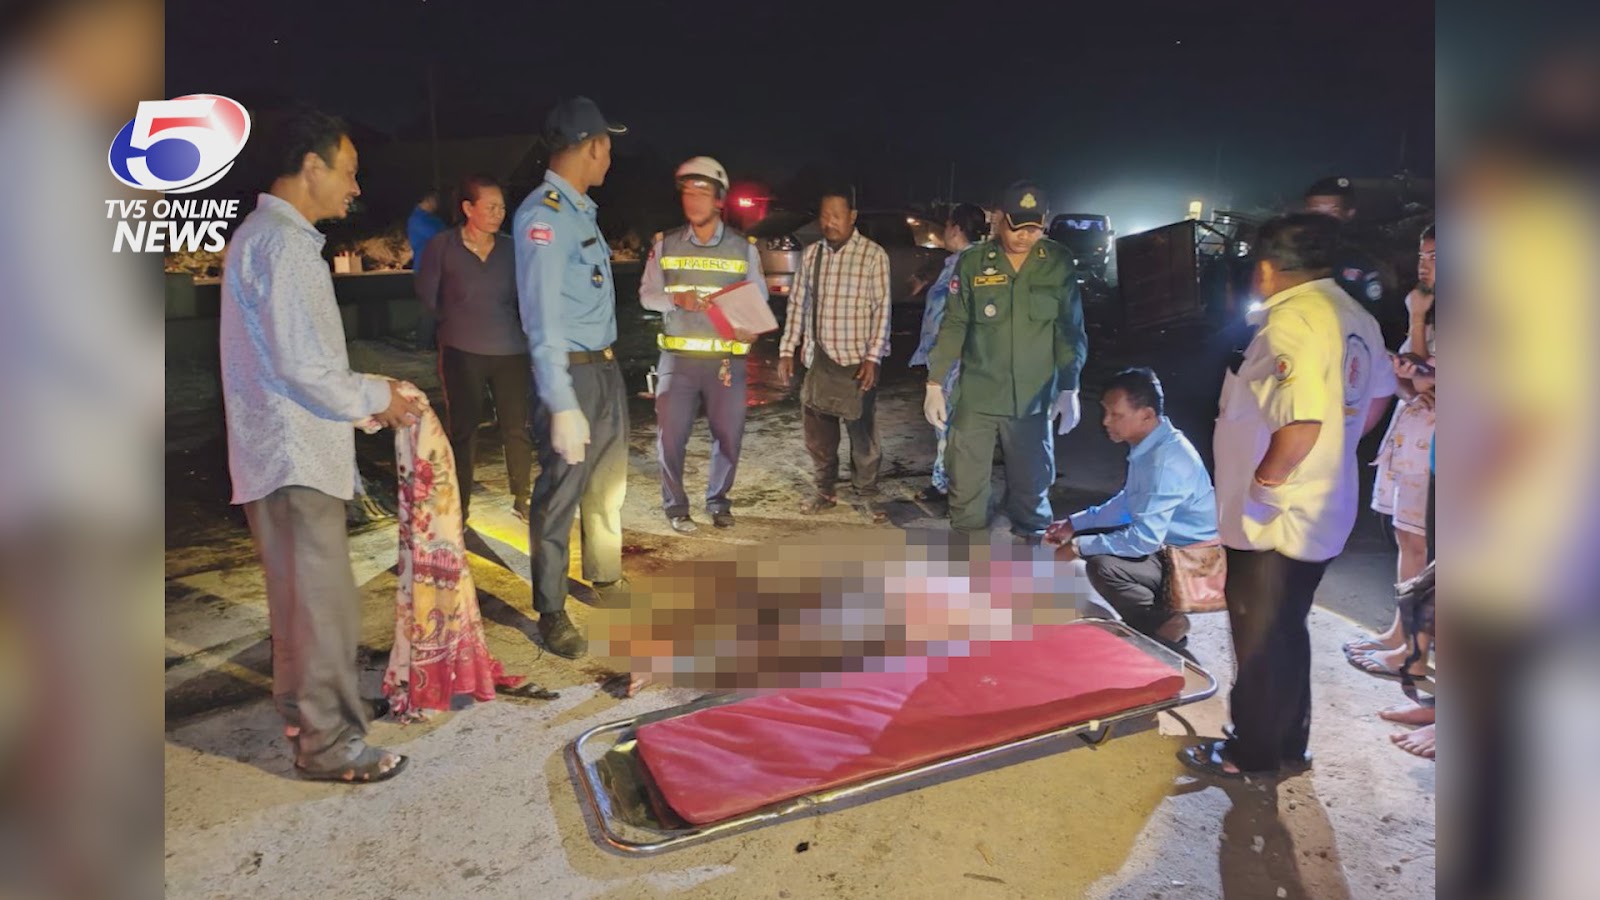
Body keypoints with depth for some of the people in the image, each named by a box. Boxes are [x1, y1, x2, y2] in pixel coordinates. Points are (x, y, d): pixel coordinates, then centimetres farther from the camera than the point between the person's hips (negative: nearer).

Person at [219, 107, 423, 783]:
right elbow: (303, 366, -21)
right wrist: (374, 398, -6)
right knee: (325, 600, -3)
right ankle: (329, 743, 8)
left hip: (284, 447, 11)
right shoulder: (283, 244, -16)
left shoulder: (262, 236, 16)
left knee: (299, 593, 21)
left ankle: (298, 707, 36)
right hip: (296, 454, -11)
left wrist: (365, 395, 14)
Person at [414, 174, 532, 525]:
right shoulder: (442, 246, -5)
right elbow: (427, 294, 6)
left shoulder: (510, 249, 0)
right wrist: (460, 321, 12)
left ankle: (521, 500, 23)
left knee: (516, 428, 5)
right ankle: (459, 509, 15)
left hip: (510, 351, 2)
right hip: (462, 352, -2)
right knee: (463, 430, 5)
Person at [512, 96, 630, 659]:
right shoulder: (542, 215, -16)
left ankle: (605, 578, 37)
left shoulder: (582, 211, 11)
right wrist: (561, 406, -26)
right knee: (560, 493, -1)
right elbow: (544, 319, -22)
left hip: (607, 367, 9)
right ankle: (551, 614, 12)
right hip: (571, 373, -9)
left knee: (608, 482, 20)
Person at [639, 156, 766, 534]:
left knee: (728, 434, 6)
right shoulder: (665, 245, 5)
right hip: (678, 357, 0)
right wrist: (676, 299, -16)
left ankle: (718, 501, 27)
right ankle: (675, 506, 17)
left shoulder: (744, 248, 4)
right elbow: (647, 294, 6)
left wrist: (751, 329, -15)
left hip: (727, 358, 0)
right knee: (670, 434, -2)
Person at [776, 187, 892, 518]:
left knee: (862, 431, 4)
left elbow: (882, 309, -8)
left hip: (857, 360, -4)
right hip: (819, 358, 4)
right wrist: (786, 351, 5)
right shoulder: (811, 254, 5)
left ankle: (868, 494, 20)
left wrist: (873, 357, -14)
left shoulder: (873, 255, -7)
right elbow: (798, 304, 9)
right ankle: (825, 490, 27)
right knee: (817, 430, 11)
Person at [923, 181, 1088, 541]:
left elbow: (1070, 330, 0)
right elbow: (953, 325, 0)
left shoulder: (1059, 263, -2)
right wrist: (935, 383, -3)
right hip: (976, 394, 0)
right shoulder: (972, 262, -3)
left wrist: (1070, 389, -5)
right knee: (966, 484, 8)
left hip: (1034, 397, 0)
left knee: (1032, 482, 12)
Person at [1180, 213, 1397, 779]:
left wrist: (1266, 479, -19)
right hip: (1323, 513, 9)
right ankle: (1288, 744, 36)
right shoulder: (1355, 317, 5)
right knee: (1286, 632, 22)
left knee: (1259, 638, 8)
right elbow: (1379, 395, 19)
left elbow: (1302, 422, -34)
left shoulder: (1290, 321, -24)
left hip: (1273, 519, -9)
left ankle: (1253, 754, 24)